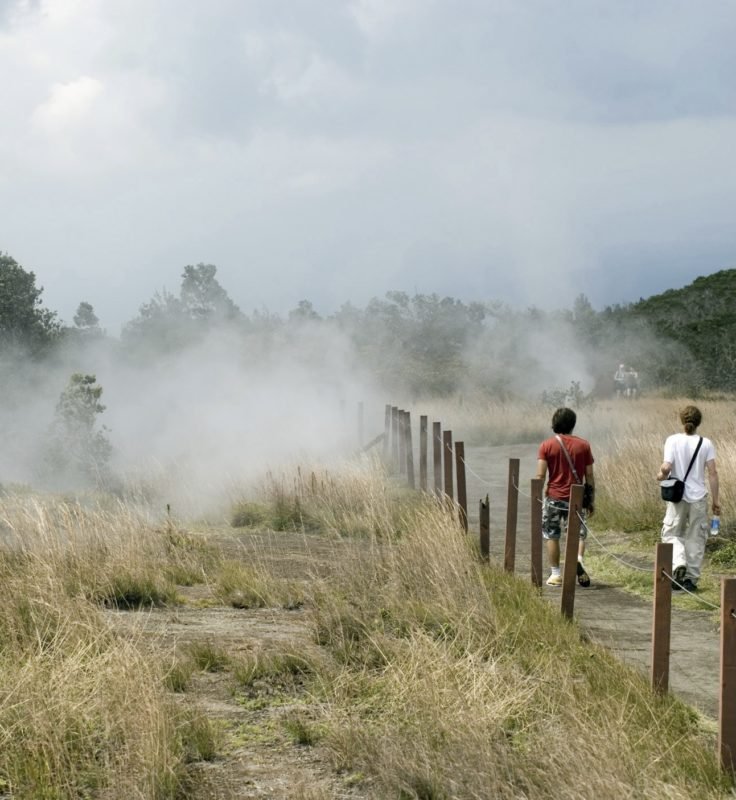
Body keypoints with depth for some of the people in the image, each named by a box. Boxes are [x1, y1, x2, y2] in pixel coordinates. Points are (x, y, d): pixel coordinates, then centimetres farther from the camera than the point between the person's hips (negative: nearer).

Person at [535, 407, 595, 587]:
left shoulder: (546, 445, -3)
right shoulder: (583, 445, 1)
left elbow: (540, 475, -9)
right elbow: (589, 475, 3)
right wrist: (592, 500, 11)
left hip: (553, 497, -1)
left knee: (551, 536, 10)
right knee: (578, 532, 11)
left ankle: (555, 574, 11)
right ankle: (578, 559, -18)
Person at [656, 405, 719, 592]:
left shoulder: (673, 440, -7)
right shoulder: (706, 444, -3)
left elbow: (667, 467, -16)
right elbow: (712, 473, -4)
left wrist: (661, 475, 8)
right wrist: (715, 501, 3)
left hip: (678, 496, -1)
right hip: (699, 498, 1)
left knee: (671, 533, 13)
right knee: (696, 537, 11)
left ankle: (678, 563, -13)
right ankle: (691, 578, 12)